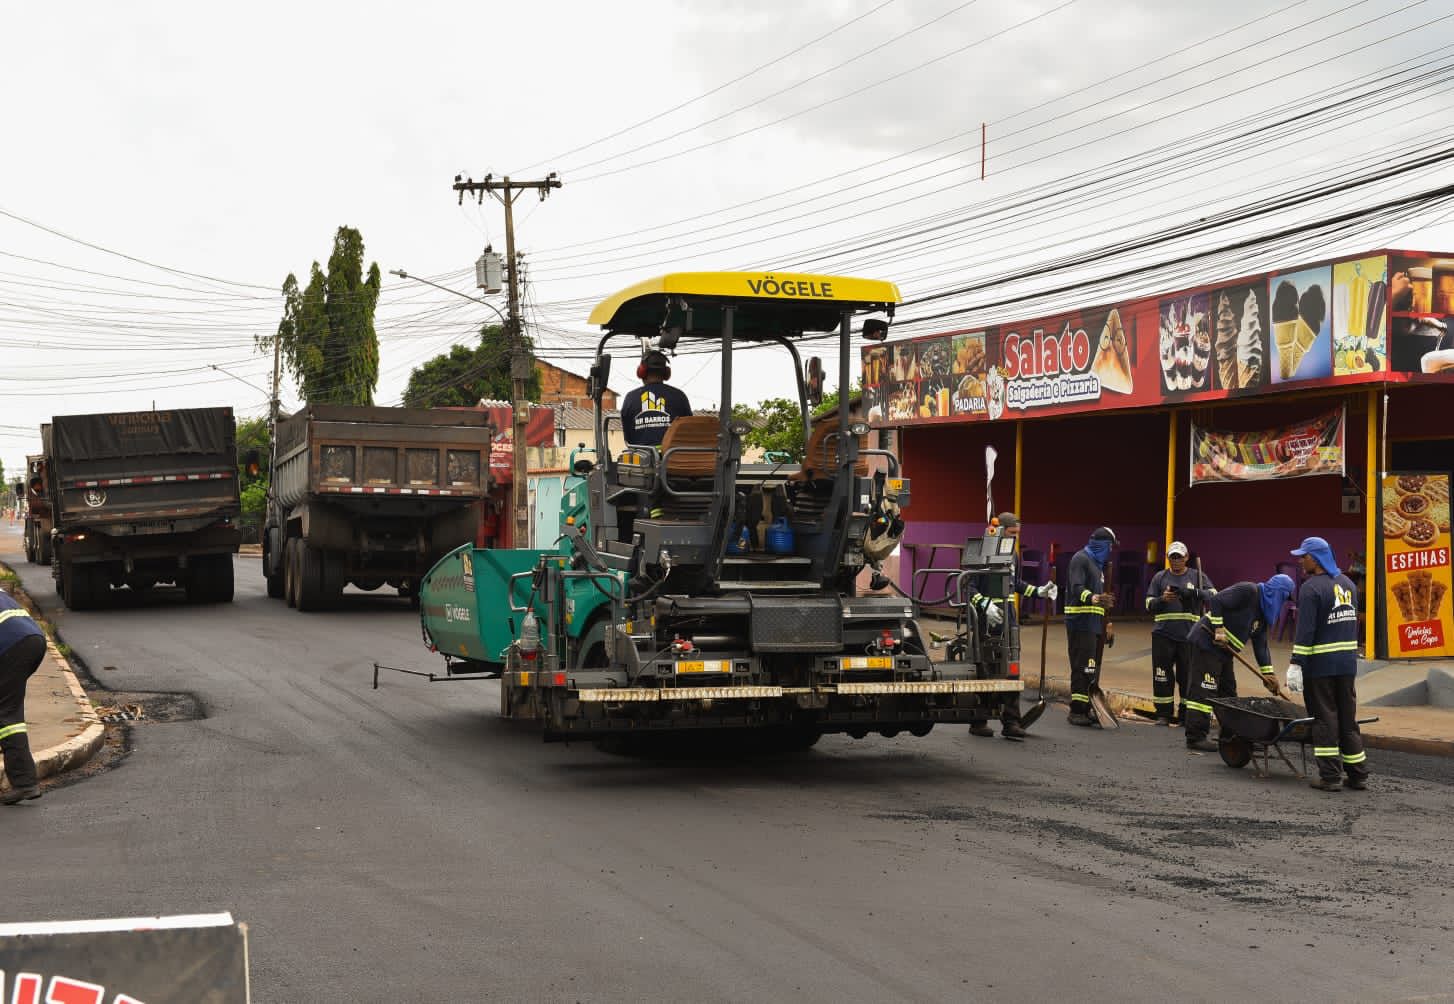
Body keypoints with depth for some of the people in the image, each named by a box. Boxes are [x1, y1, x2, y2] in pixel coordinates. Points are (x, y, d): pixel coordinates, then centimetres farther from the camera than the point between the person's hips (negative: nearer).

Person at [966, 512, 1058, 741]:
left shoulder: (1012, 553, 14)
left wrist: (1038, 592, 19)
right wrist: (985, 604, -27)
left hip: (1008, 617, 7)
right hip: (986, 619, -7)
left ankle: (1011, 722, 0)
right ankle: (978, 722, 11)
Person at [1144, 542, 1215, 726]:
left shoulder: (1197, 577, 8)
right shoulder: (1159, 577, 11)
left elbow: (1212, 595, -8)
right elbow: (1149, 605, 7)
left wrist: (1193, 592, -25)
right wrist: (1162, 599, -14)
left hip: (1189, 636, -1)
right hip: (1163, 634, 1)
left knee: (1189, 676, 1)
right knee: (1162, 676, 1)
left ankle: (1186, 713, 11)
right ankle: (1163, 713, 9)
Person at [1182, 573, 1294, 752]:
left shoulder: (1263, 610, 15)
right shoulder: (1248, 591, -14)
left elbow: (1260, 644, 17)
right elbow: (1215, 601, -23)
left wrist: (1267, 673, 12)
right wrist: (1219, 630, -24)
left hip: (1224, 650, 11)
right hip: (1207, 643, -10)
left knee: (1228, 691, 14)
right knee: (1203, 691, -11)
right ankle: (1195, 738, -11)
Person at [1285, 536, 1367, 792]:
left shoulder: (1311, 588, -13)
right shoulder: (1347, 583, 12)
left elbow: (1306, 630, -18)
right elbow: (1353, 622, 17)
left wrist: (1296, 664, -17)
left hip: (1319, 665, -7)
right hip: (1348, 662, 7)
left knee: (1324, 718, -1)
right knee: (1347, 718, 12)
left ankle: (1330, 775, -2)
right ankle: (1358, 775, 14)